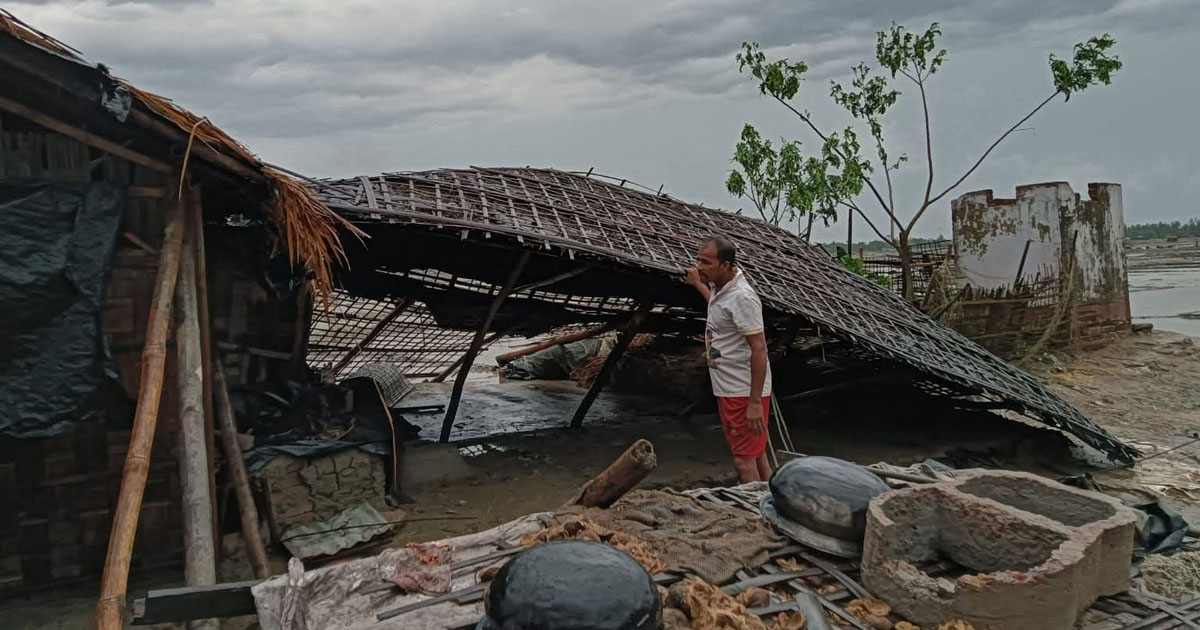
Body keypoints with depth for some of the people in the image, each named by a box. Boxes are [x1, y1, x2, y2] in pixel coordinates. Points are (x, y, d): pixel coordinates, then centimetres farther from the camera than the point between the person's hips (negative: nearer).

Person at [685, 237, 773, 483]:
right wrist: (698, 284, 37)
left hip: (744, 393, -10)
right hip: (728, 390, 10)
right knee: (756, 456, 18)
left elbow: (759, 349, -24)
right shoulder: (720, 288, 7)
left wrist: (755, 402, -25)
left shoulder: (742, 297, -22)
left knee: (744, 461, -5)